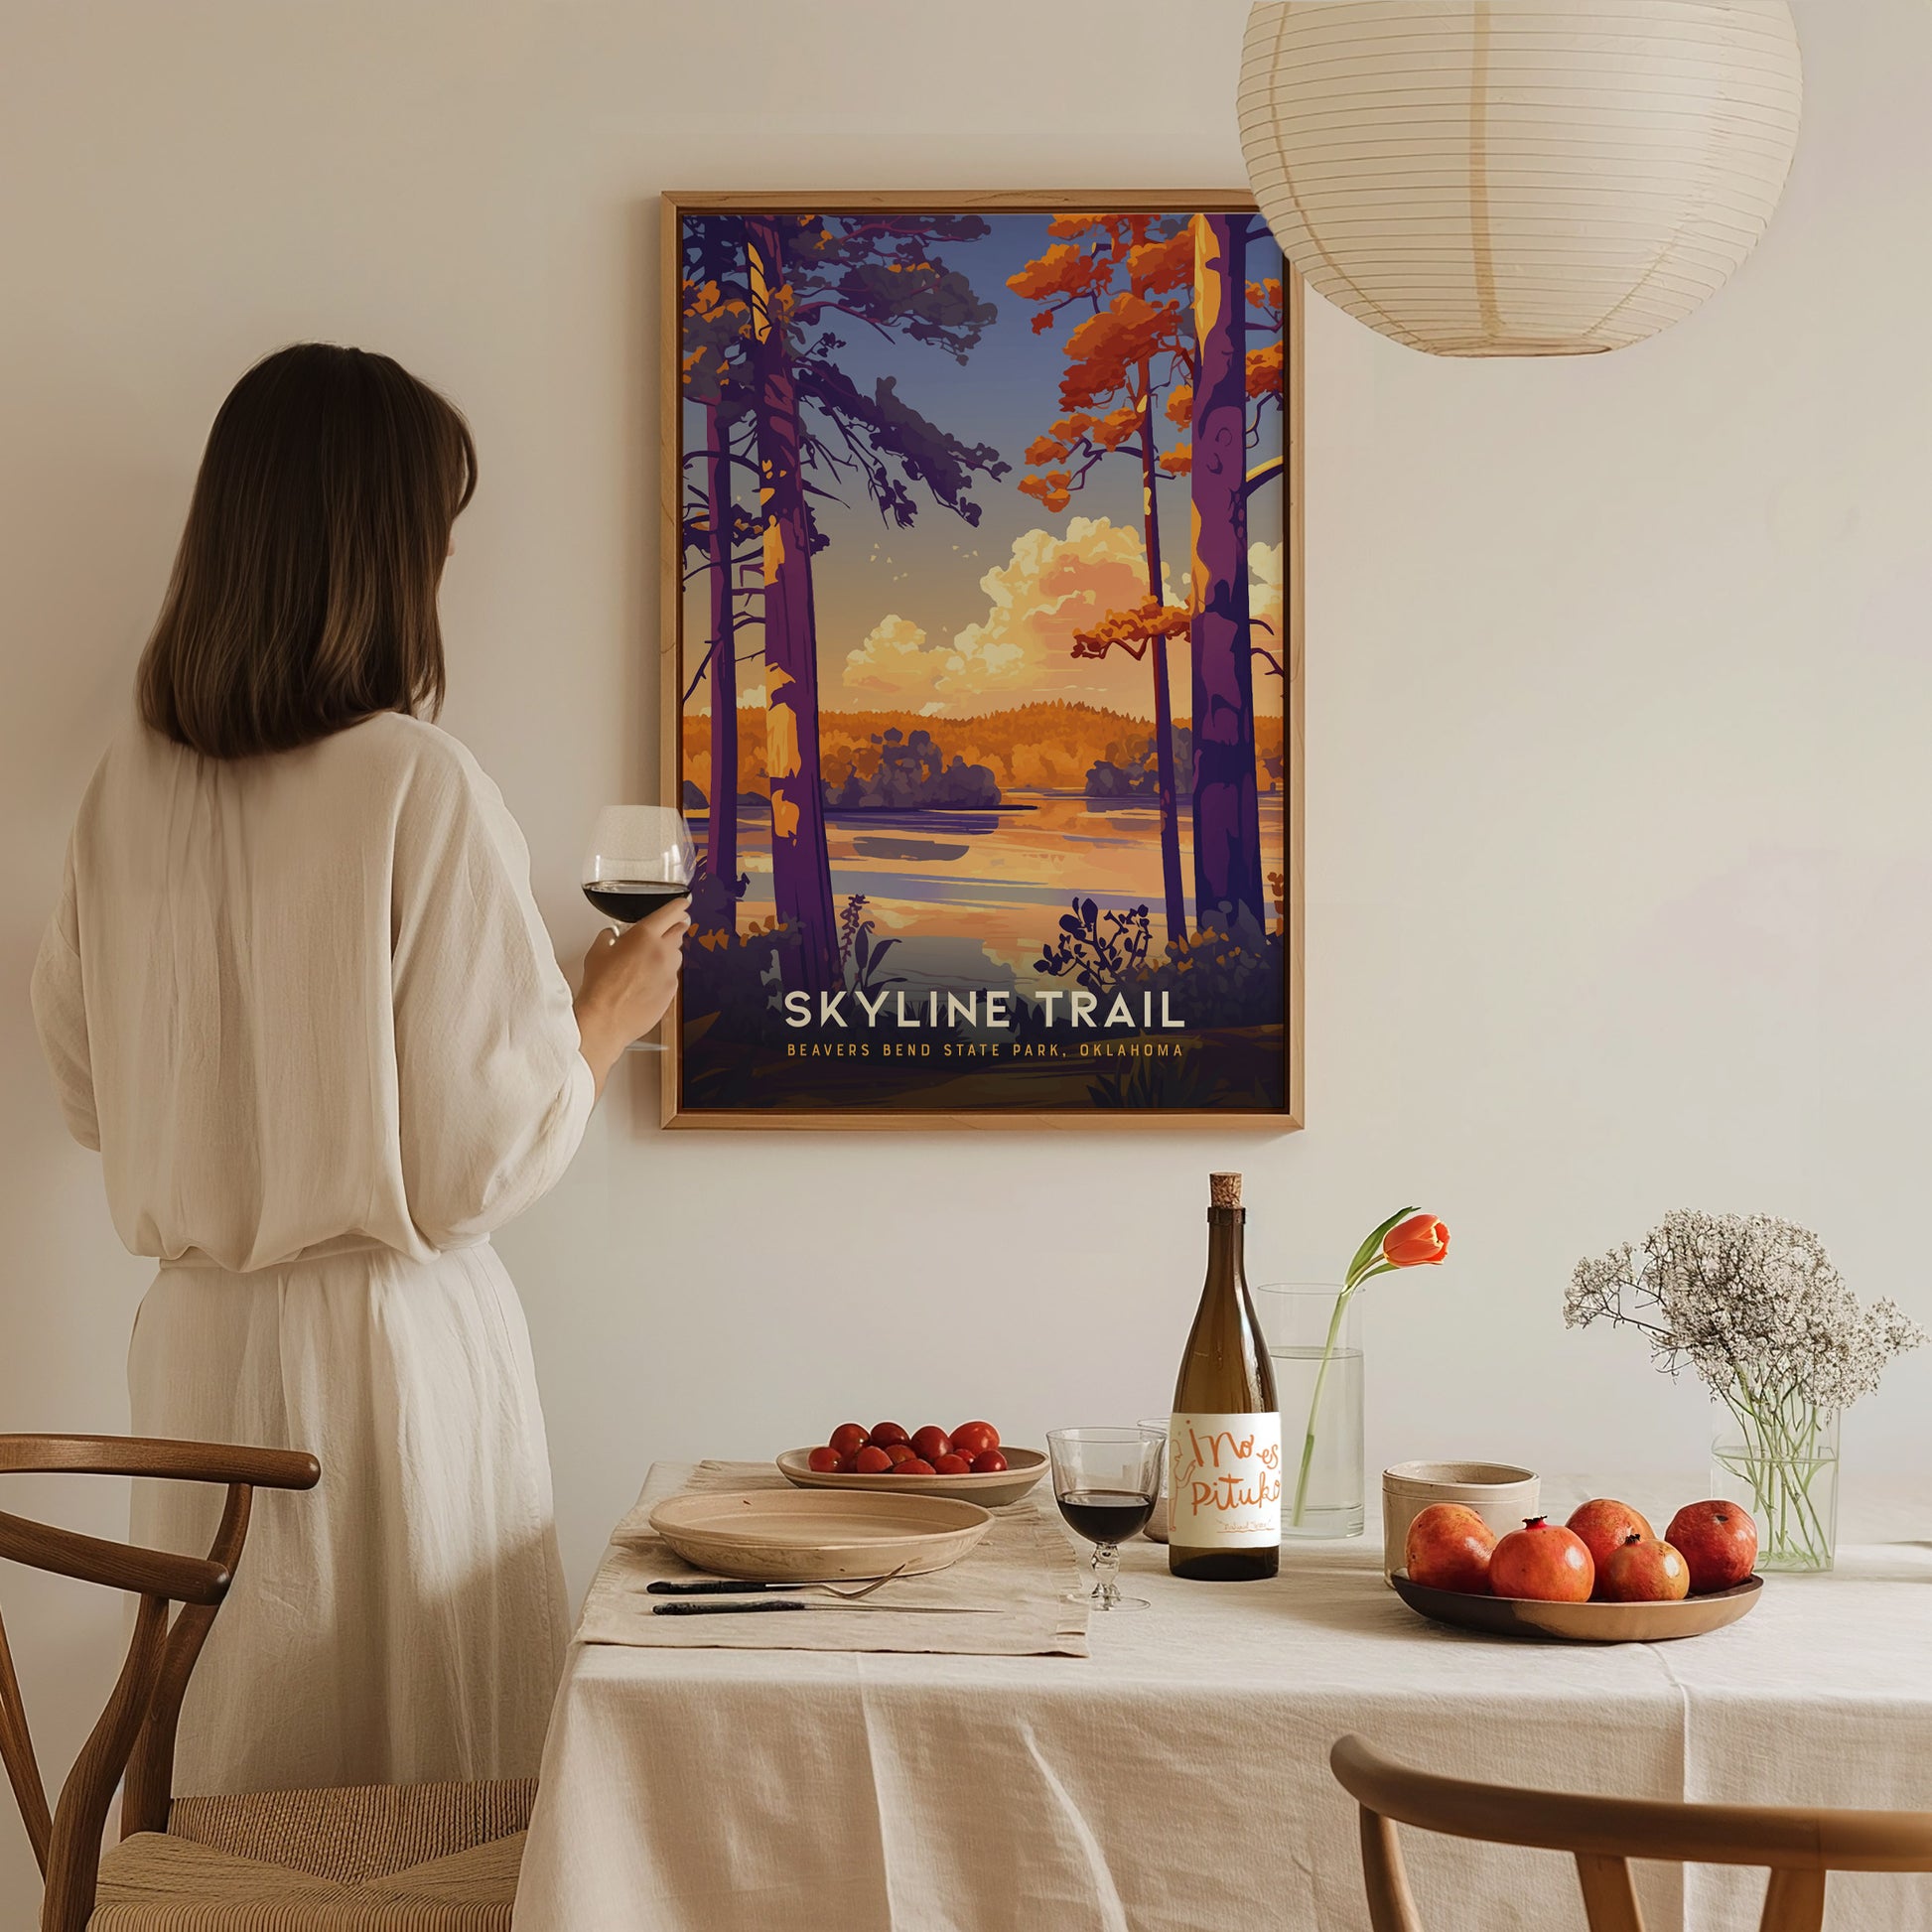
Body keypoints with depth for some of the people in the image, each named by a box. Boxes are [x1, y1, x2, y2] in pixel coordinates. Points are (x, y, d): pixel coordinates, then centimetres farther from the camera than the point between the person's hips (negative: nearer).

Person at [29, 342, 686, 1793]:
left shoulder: (132, 785, 0)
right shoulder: (421, 788, -16)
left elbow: (90, 1092, 12)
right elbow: (485, 1156, -14)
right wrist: (609, 1016, 3)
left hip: (196, 1342, 6)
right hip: (390, 1343, -6)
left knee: (234, 1775, 16)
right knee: (433, 1810, 7)